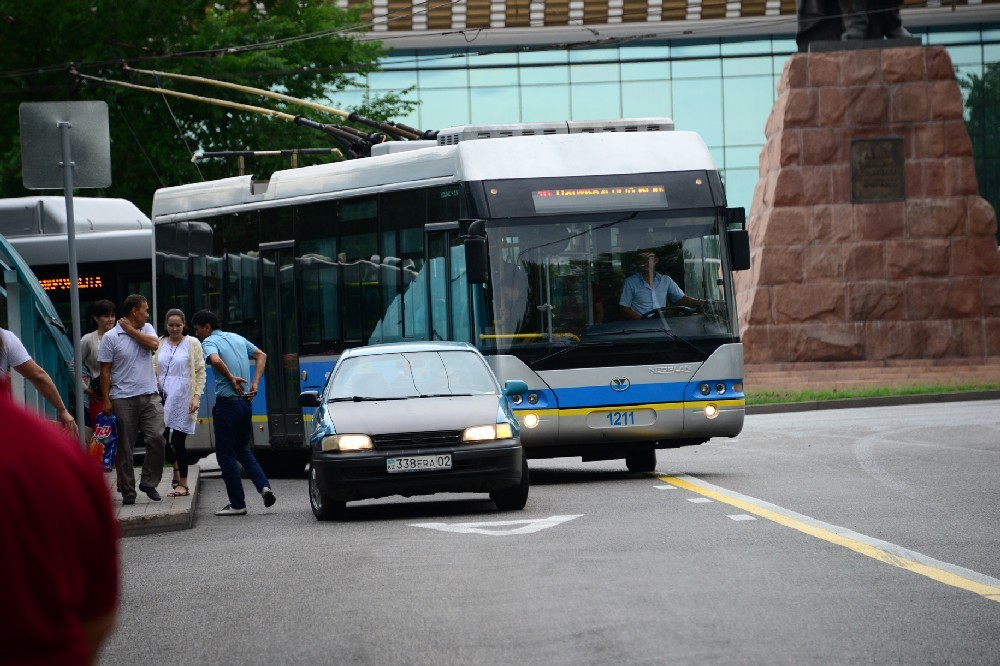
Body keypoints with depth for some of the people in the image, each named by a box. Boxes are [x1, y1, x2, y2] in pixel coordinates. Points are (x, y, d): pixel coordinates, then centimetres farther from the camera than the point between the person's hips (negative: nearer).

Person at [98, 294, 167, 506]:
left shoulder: (147, 329, 12)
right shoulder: (110, 337, -2)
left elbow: (154, 344, -10)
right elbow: (105, 371, -2)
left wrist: (131, 330, -4)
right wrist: (106, 400, -7)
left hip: (149, 396, 3)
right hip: (123, 399, -3)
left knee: (157, 438, -11)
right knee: (125, 447, 1)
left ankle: (149, 482, 4)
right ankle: (127, 490, 9)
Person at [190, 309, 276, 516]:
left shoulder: (209, 342, -8)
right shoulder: (237, 338, 15)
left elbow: (215, 360, -30)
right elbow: (261, 356, 21)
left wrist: (231, 378, -15)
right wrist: (255, 384, 12)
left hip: (227, 402, -7)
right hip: (245, 401, 7)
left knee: (226, 454, 3)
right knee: (242, 449, 20)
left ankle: (237, 504, 4)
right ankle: (264, 485, -1)